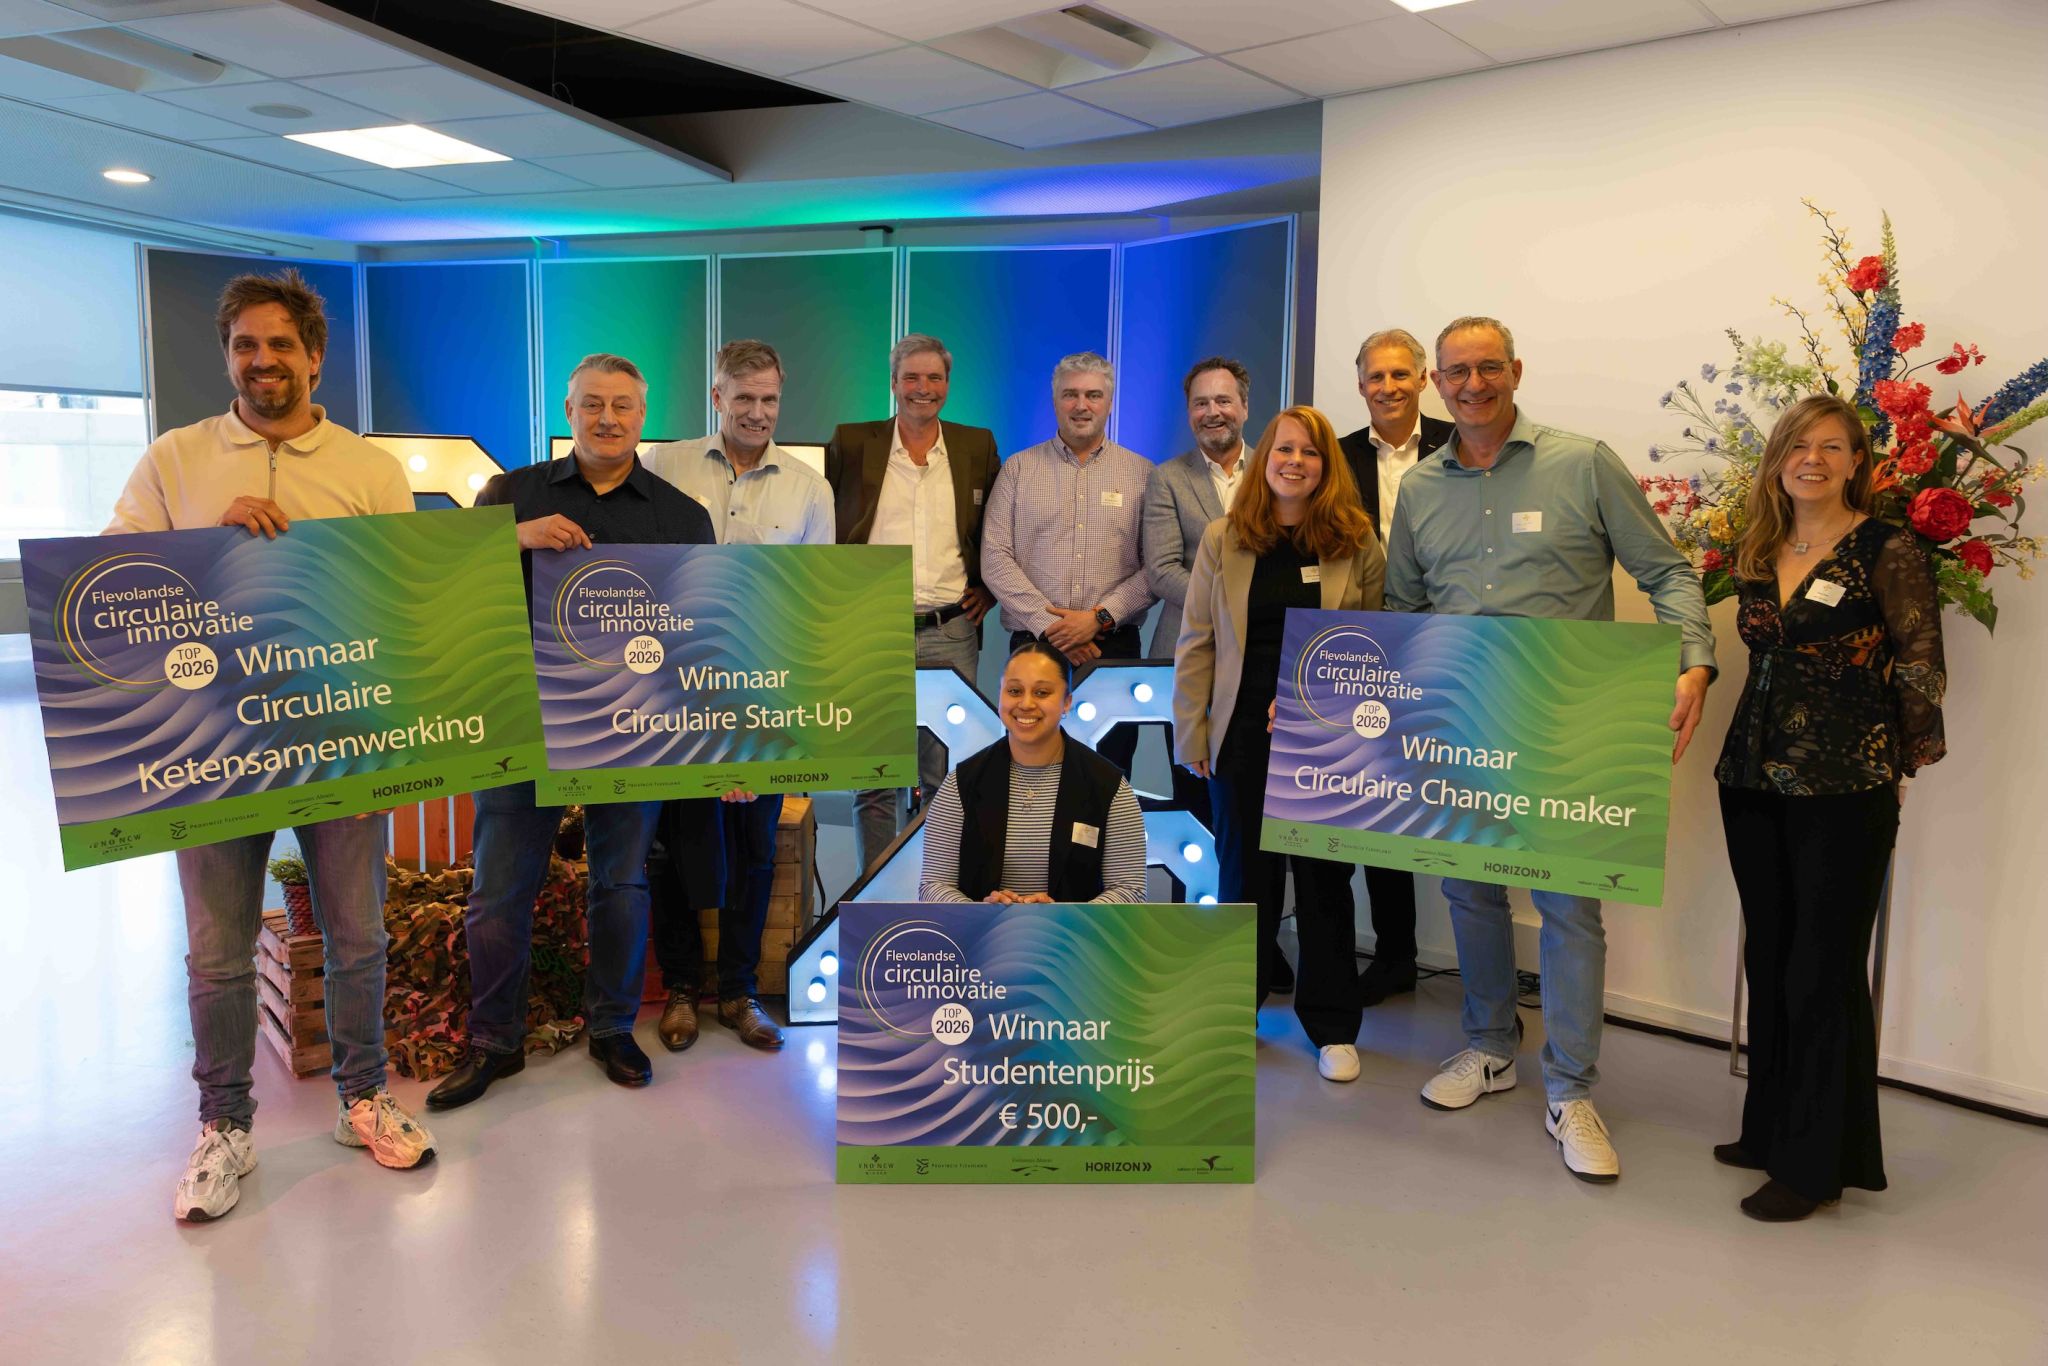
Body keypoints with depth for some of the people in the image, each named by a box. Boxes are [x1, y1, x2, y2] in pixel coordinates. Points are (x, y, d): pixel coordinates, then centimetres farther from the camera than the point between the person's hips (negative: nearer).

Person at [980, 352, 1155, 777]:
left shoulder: (1142, 473, 7)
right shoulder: (1018, 468, 8)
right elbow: (995, 558, 0)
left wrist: (1100, 617, -12)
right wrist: (1049, 624, -10)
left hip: (1114, 647, 0)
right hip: (1033, 645, 0)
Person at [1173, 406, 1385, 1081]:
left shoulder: (1358, 543, 1)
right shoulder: (1223, 540, 2)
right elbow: (1196, 643, 2)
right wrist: (1193, 735, -1)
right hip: (1244, 736, 1)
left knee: (1325, 879, 8)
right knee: (1244, 874, 10)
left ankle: (1332, 1026, 21)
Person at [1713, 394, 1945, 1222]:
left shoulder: (1886, 551, -8)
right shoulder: (1756, 553, 9)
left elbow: (1921, 665, -5)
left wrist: (1905, 760, 0)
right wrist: (1759, 748, 13)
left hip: (1845, 788, -6)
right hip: (1753, 778, 6)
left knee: (1823, 972, 0)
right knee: (1767, 961, 14)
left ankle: (1818, 1162, 12)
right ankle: (1770, 1130, 28)